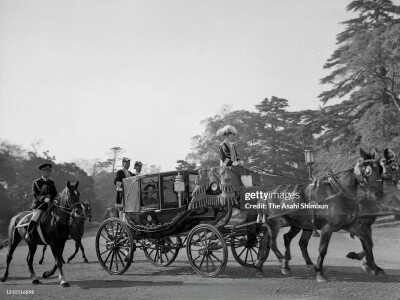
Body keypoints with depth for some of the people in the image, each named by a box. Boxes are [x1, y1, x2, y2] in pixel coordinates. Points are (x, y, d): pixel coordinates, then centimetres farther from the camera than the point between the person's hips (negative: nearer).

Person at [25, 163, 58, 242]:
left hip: (49, 203, 4)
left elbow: (55, 193, 13)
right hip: (38, 203, -4)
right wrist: (44, 198, -21)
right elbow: (35, 194, -6)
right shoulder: (36, 182, 4)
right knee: (36, 216, -27)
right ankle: (28, 233, -14)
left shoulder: (51, 182, 17)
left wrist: (50, 199, -8)